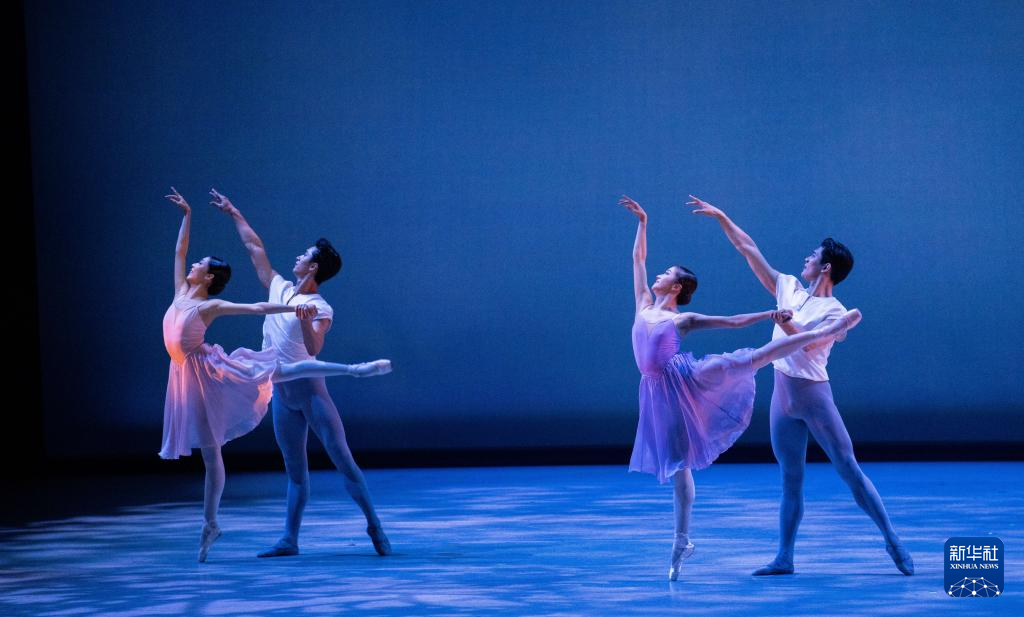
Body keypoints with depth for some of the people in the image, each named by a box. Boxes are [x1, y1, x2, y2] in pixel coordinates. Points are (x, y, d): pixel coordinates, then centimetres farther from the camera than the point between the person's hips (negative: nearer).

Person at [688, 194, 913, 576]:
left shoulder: (835, 311, -6)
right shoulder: (789, 289, 11)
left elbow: (808, 343, -20)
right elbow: (749, 250, 14)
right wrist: (721, 218, 14)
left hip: (813, 395, -6)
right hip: (783, 397, 6)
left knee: (848, 468, -7)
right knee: (790, 480, 6)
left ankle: (892, 541, -2)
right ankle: (784, 558, 5)